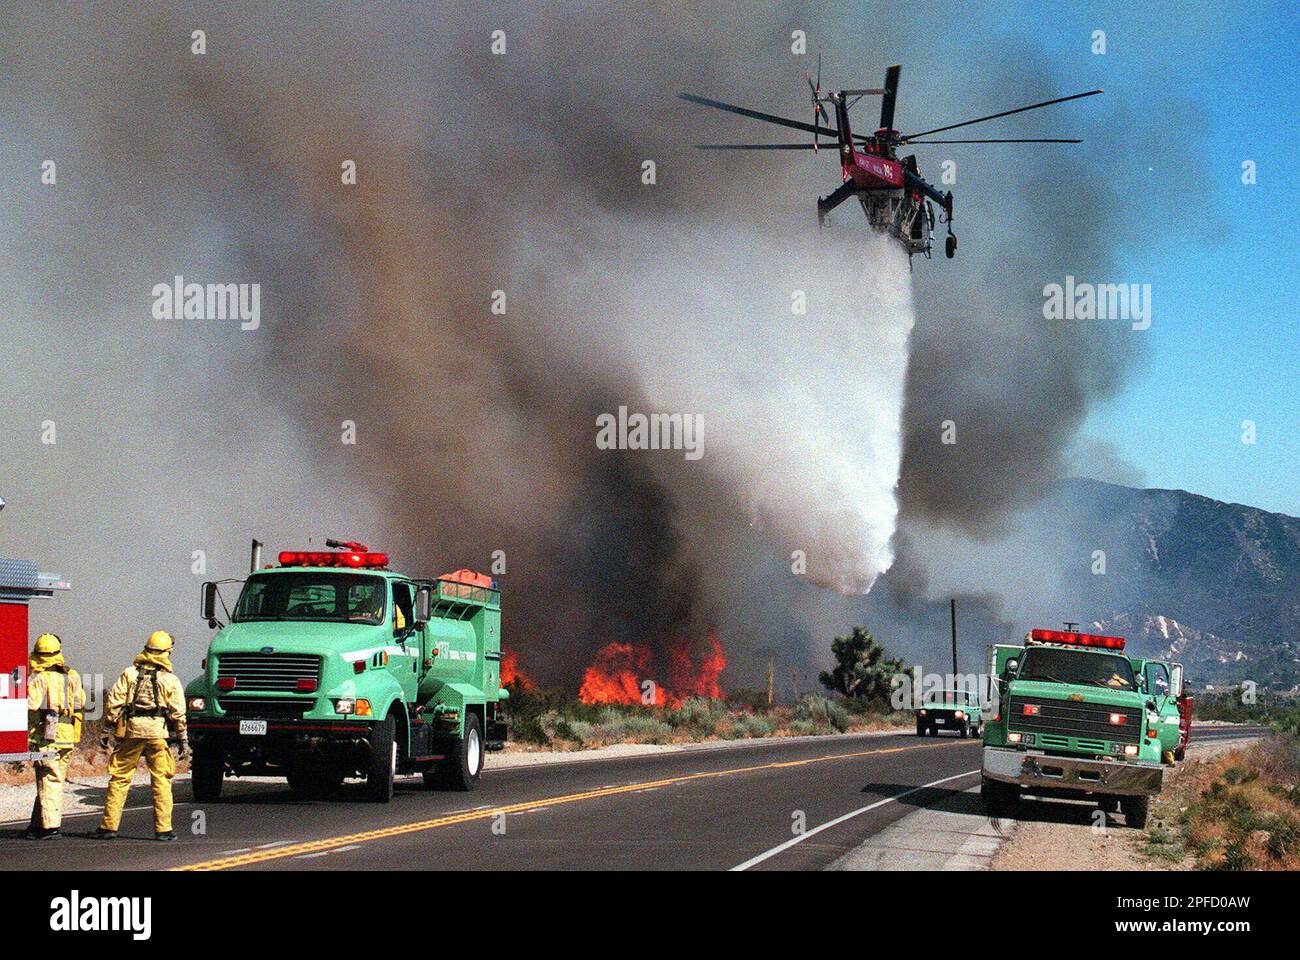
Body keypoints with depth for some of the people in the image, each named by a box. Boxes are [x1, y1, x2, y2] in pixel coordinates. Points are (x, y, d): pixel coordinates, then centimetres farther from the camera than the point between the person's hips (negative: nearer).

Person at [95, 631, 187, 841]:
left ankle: (109, 825, 9)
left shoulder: (129, 674, 6)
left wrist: (112, 725, 8)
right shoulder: (170, 680, 3)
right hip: (158, 732, -1)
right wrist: (182, 738, 8)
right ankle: (163, 828, 1)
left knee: (119, 778, 8)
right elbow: (178, 713, 1)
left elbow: (113, 702, 1)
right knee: (161, 781, 4)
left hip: (130, 731, 1)